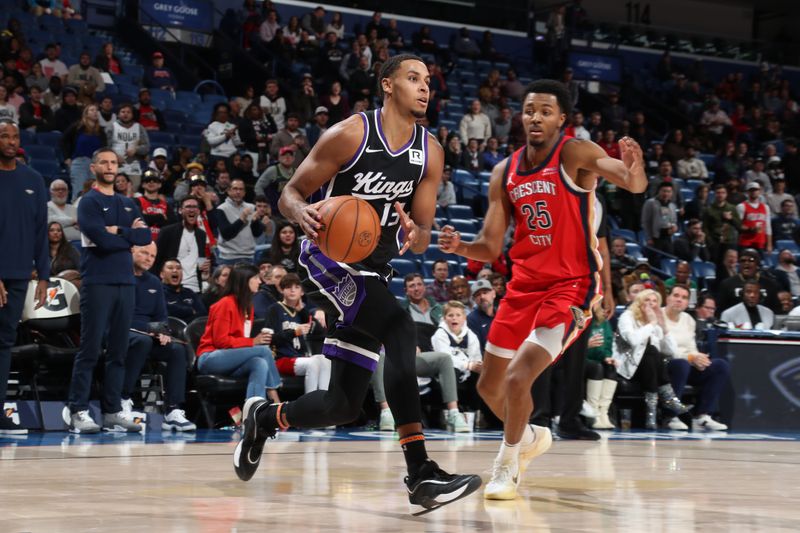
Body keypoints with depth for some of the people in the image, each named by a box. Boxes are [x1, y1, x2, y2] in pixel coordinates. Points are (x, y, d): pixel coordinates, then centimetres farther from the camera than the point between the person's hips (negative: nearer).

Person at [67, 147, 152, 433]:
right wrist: (130, 234, 0)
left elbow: (145, 237, 4)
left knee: (118, 351, 6)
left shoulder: (128, 204, 18)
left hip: (126, 282, 6)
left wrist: (118, 231, -8)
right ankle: (78, 411, -8)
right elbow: (102, 240, -14)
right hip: (97, 283, -6)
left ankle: (113, 410, 11)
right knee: (90, 349, -8)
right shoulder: (89, 202, -1)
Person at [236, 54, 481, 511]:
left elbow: (422, 239, 5)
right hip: (327, 257, -6)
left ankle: (264, 417, 32)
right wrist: (305, 213, -31)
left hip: (373, 273, 7)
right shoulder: (351, 134, -13)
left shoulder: (430, 152, 1)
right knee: (400, 328, -32)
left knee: (344, 405, 2)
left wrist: (414, 234, -20)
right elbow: (291, 193, -7)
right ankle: (420, 473, -34)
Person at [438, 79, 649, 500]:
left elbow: (635, 184, -27)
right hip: (524, 284, 7)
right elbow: (491, 248, 4)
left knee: (518, 377, -20)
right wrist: (459, 247, -17)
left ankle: (507, 466, 2)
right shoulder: (505, 172, 4)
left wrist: (634, 169, -51)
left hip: (570, 286, -6)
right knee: (489, 385, 15)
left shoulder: (575, 154, -12)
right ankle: (530, 437, 43)